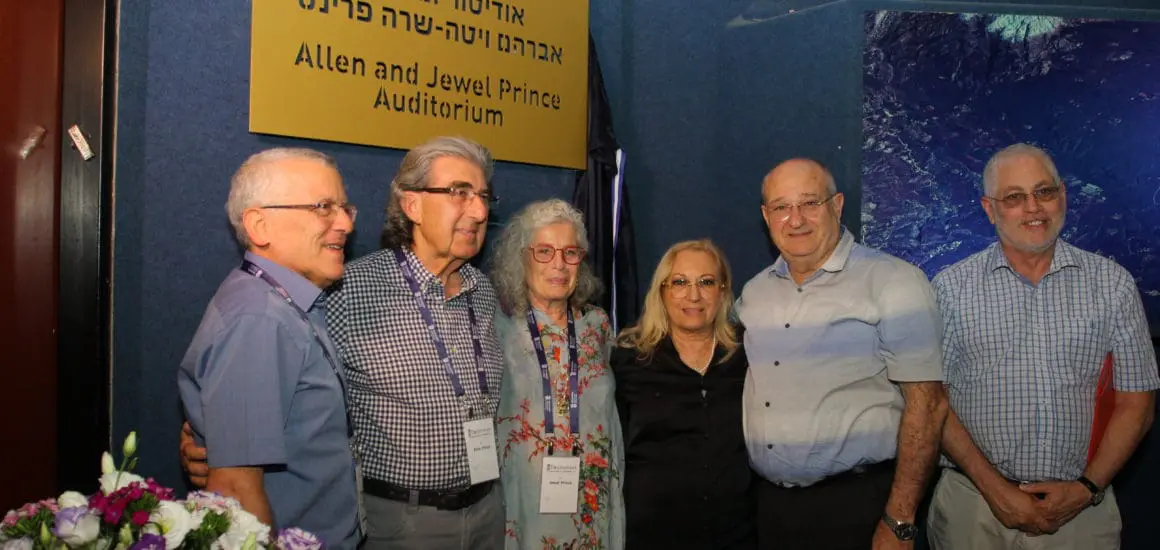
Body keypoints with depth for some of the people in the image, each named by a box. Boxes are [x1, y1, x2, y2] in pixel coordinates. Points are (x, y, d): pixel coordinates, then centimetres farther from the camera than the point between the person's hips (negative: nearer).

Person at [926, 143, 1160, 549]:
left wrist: (1087, 488, -8)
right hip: (974, 502, -1)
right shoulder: (951, 287, -2)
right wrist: (994, 487, -11)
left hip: (1079, 507, 1)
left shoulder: (1113, 284, 2)